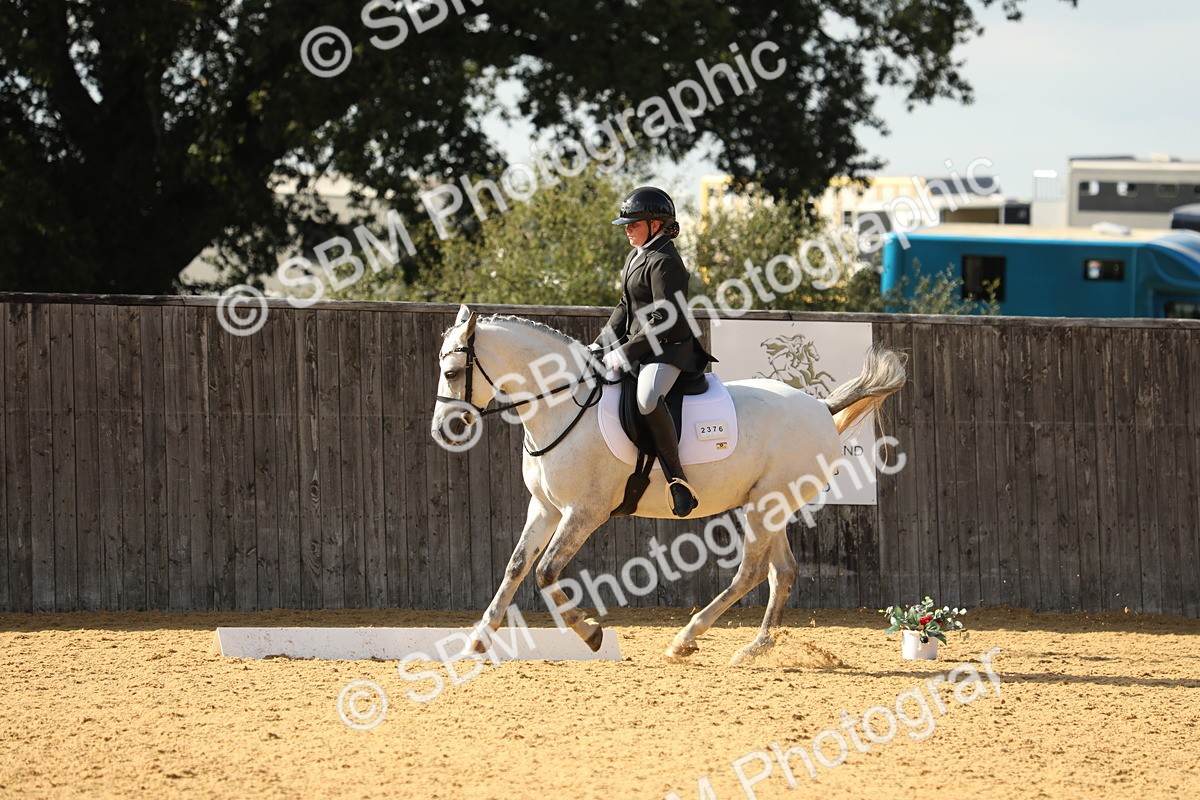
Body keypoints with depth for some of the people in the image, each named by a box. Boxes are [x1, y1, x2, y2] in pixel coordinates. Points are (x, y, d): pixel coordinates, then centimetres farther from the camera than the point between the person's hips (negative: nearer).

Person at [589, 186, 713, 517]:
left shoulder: (664, 263, -16)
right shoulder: (637, 256, 16)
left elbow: (664, 321, -22)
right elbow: (626, 307, 23)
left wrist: (625, 353, -22)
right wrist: (601, 345, 10)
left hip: (666, 351, -11)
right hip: (636, 346, 11)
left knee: (648, 399, -39)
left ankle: (677, 479, -36)